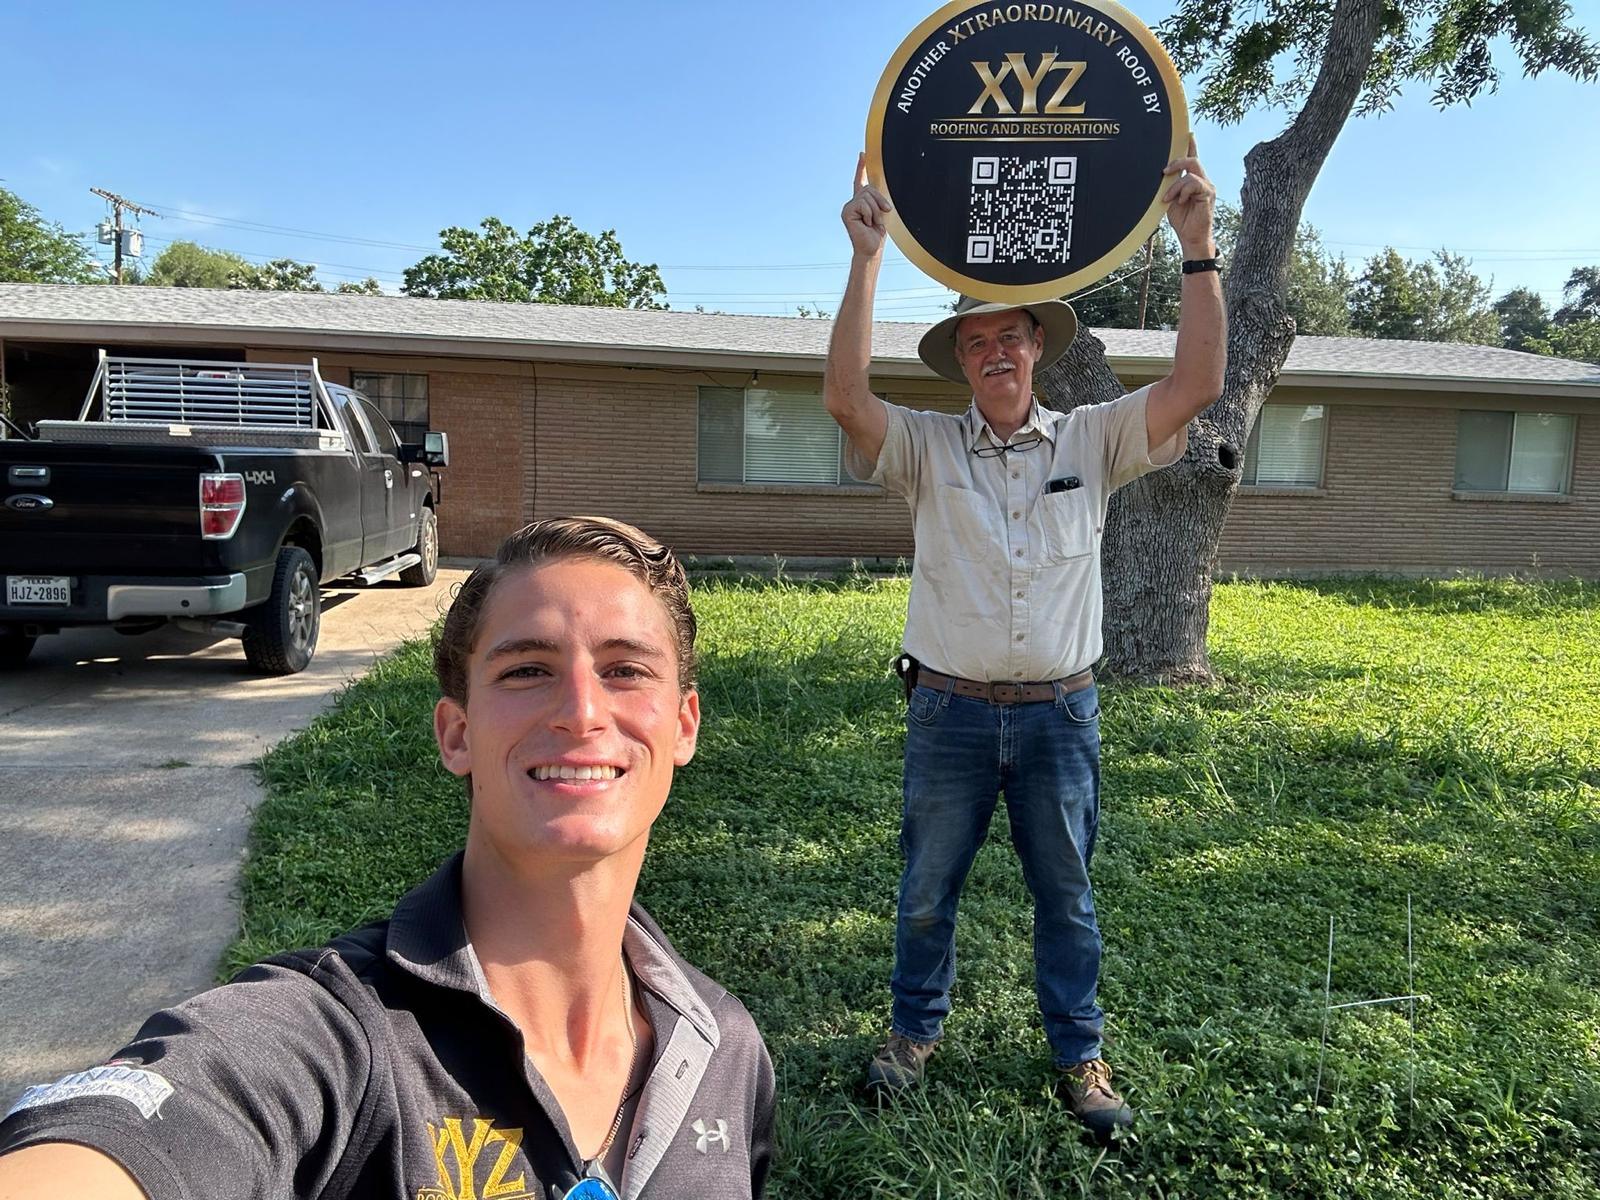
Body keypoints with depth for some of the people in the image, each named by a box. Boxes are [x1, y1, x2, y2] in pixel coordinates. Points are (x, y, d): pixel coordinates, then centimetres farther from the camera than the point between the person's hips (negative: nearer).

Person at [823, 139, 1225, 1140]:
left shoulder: (1093, 440, 2)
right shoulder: (926, 447, -1)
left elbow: (1196, 386, -9)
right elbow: (845, 395, -17)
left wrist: (1198, 245, -14)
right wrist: (869, 257, -20)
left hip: (1060, 712, 1)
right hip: (951, 711, 0)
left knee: (1067, 891, 14)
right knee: (930, 887, 14)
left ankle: (1080, 1052, 32)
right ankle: (917, 1028, 36)